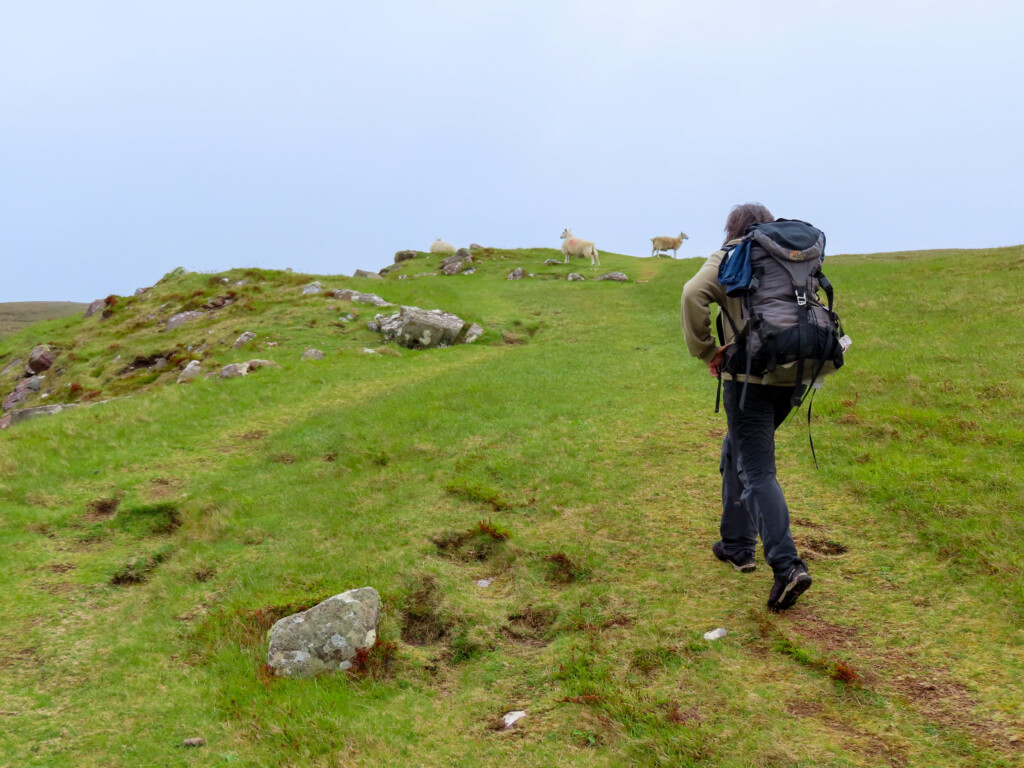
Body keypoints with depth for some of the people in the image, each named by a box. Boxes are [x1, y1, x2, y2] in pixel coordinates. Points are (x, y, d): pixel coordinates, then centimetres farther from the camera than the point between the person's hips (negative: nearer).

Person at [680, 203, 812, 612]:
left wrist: (706, 350, -9)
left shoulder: (728, 259, -1)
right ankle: (737, 545, 28)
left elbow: (693, 295, -18)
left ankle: (787, 565, -17)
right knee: (736, 451, 22)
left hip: (748, 376, -6)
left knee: (757, 473, -6)